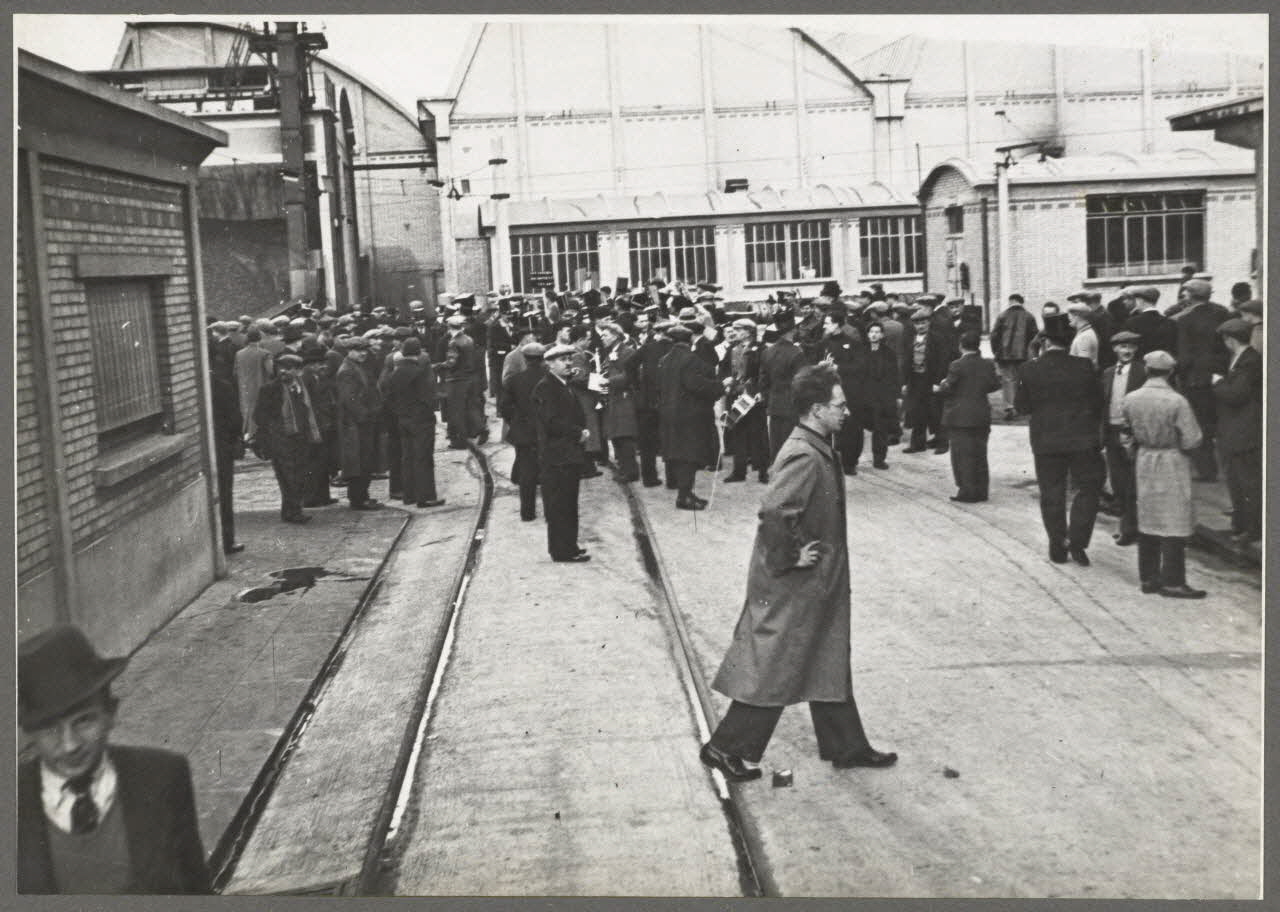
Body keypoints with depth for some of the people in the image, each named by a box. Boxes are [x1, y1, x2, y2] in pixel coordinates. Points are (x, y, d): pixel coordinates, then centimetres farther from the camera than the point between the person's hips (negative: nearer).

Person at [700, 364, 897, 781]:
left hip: (817, 584, 10)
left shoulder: (816, 449, 7)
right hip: (793, 588, -10)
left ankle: (846, 746, 32)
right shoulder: (804, 457, -24)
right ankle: (726, 748, 14)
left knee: (829, 663, 19)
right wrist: (788, 559, -24)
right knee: (774, 669, 1)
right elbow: (775, 512, -37)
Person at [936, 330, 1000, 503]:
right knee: (980, 454, 12)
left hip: (960, 418, -5)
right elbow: (995, 385, 9)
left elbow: (948, 388, -14)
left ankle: (967, 491, 2)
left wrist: (938, 388, 7)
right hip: (982, 417, 6)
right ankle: (981, 491, 17)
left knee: (963, 456, 1)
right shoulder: (988, 365, 2)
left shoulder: (957, 366, -15)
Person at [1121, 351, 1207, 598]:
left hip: (1144, 462, 5)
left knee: (1147, 522, 14)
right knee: (1173, 524, 2)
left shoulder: (1130, 399, -4)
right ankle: (1172, 582, 4)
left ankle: (1148, 578, 20)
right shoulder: (1177, 402, -18)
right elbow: (1191, 441, -15)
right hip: (1172, 465, -5)